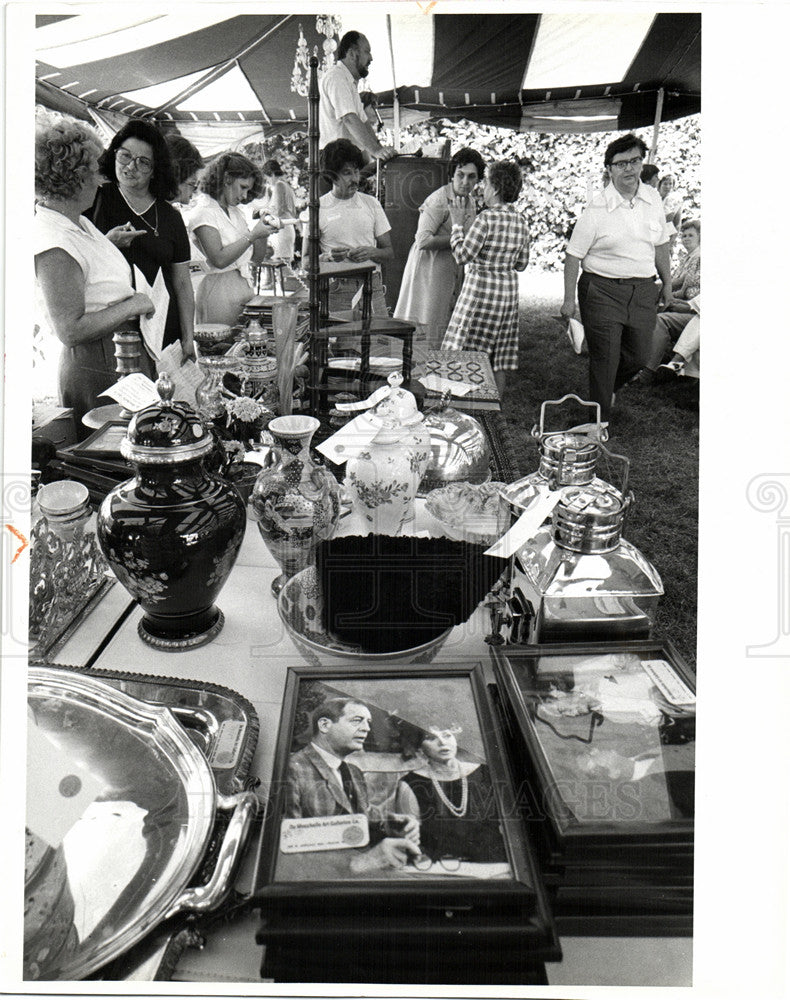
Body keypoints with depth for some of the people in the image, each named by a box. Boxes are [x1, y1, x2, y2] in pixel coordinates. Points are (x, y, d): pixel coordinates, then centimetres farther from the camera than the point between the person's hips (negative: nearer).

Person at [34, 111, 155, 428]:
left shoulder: (78, 221, 8)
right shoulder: (54, 248, -23)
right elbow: (70, 330, -25)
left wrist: (112, 241, 17)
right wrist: (130, 306, -19)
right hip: (96, 372, -10)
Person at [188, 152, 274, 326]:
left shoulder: (235, 212, 16)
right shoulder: (204, 213, -8)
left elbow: (257, 257, 14)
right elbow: (219, 260, -21)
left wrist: (263, 233, -3)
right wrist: (252, 235, -18)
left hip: (244, 284, 8)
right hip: (219, 290, -8)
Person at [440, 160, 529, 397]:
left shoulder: (487, 217, -16)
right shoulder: (520, 220, 5)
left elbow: (463, 255, -17)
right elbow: (521, 263, 11)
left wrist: (457, 223, -6)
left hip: (480, 289, -7)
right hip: (508, 290, 7)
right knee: (499, 358, 13)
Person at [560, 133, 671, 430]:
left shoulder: (653, 199, 6)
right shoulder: (597, 208, -10)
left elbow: (661, 245, 17)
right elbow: (573, 255, -7)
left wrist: (667, 282, 21)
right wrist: (569, 299, -8)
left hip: (643, 291, 5)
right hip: (603, 290, -5)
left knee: (638, 356, 12)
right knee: (605, 357, -2)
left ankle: (607, 389, 42)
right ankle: (600, 419, 14)